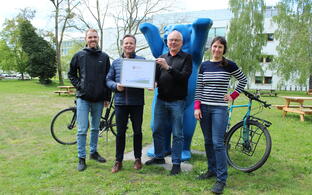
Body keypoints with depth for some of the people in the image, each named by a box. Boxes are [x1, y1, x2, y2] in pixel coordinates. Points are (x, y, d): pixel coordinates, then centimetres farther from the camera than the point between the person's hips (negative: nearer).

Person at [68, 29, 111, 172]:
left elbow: (108, 78, 7)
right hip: (83, 98, -2)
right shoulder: (79, 55, 2)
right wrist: (78, 86, -4)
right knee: (82, 129, -2)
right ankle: (81, 158, 10)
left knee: (95, 128, 14)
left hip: (99, 99, 2)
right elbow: (71, 73, 11)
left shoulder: (104, 57, 6)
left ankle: (93, 152, 30)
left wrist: (107, 97, 4)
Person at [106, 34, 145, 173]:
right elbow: (108, 79, 10)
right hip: (121, 101, 2)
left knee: (137, 131, 10)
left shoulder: (142, 61, 4)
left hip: (137, 102, -1)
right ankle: (118, 160, 20)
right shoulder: (116, 62, 10)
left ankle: (138, 158, 27)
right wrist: (116, 86, -10)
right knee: (120, 132, 8)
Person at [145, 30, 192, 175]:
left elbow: (184, 77, -12)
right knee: (157, 131, 12)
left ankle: (176, 163, 15)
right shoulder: (162, 58, 14)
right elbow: (156, 76, 9)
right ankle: (159, 157, 30)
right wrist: (152, 82, -14)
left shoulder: (186, 58, 1)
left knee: (177, 134, 3)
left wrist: (168, 68, -21)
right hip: (161, 100, 5)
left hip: (177, 101, -4)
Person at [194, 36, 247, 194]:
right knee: (208, 142, 11)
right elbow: (198, 88, 6)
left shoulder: (229, 65, -1)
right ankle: (212, 170, 26)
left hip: (219, 108, -4)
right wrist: (197, 107, -2)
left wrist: (233, 95, 2)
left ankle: (221, 179, 0)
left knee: (218, 143, -8)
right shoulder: (204, 65, 7)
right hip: (204, 108, 4)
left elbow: (243, 80, 11)